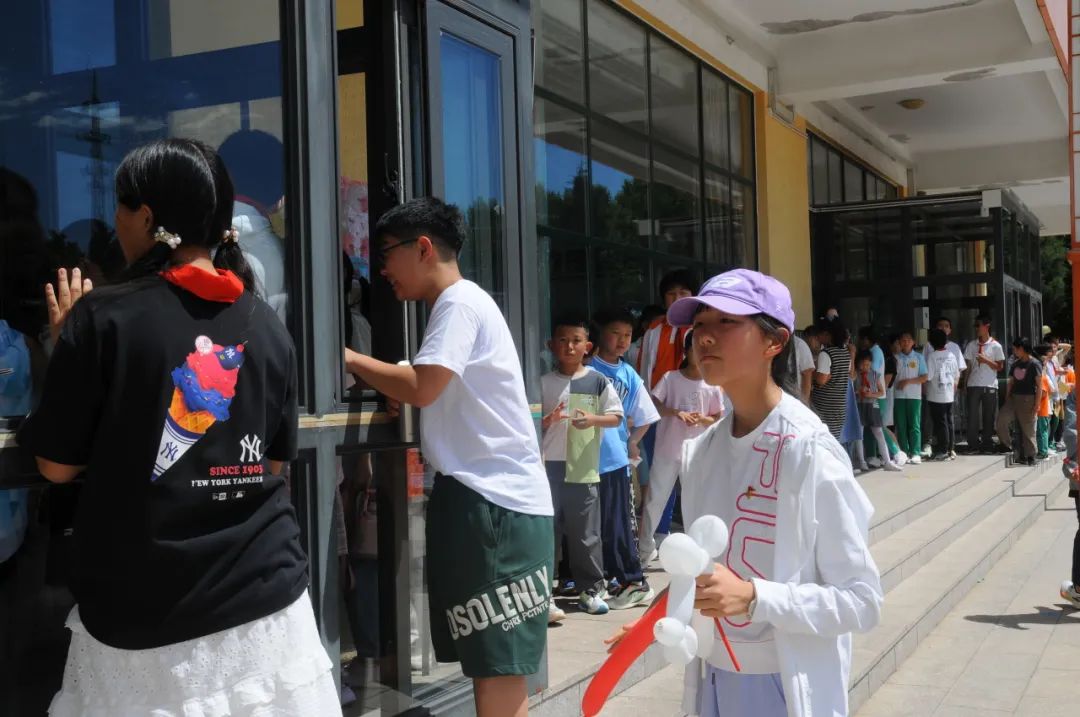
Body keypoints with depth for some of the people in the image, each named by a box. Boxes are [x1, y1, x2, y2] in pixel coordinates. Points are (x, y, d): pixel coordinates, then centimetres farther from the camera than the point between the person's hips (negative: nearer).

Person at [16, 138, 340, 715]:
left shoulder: (104, 315, -11)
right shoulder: (267, 324, 2)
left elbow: (57, 465, -5)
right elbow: (276, 460, 9)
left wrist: (67, 343, 7)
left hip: (143, 610, -3)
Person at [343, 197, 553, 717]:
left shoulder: (460, 303, -10)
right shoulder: (456, 305, 22)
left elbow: (422, 388, -20)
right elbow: (432, 393, 19)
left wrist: (350, 360, -7)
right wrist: (367, 370, 8)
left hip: (496, 502, -10)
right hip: (479, 495, 10)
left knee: (497, 663, -7)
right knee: (490, 661, 15)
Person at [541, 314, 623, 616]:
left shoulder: (598, 381, 2)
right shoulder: (543, 383, 4)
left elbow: (616, 416, 3)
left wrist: (593, 419, -15)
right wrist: (547, 420, -14)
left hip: (584, 469, 0)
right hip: (549, 467, 0)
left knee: (586, 533, 7)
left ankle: (591, 590, 19)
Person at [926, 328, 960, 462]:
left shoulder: (932, 356, -14)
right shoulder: (951, 355, 4)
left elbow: (927, 377, -16)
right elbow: (957, 376, 10)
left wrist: (925, 390, 1)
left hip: (936, 396, -6)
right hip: (949, 395, 6)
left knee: (940, 423, 0)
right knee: (949, 422, 12)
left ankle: (943, 451, 2)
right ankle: (951, 450, 16)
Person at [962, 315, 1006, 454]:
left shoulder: (995, 346, 0)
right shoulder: (972, 344, 8)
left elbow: (1000, 367, 0)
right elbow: (968, 365, 10)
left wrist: (986, 360, -13)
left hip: (990, 386, -2)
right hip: (973, 385, 2)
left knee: (989, 417, 3)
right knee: (972, 416, -2)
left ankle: (987, 445, 10)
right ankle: (973, 446, 3)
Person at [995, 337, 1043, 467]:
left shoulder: (1034, 364, -7)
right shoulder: (1015, 364, 14)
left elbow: (1039, 386, -10)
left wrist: (1036, 405, -14)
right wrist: (1006, 400, 10)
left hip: (1028, 399, -6)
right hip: (1014, 398, 6)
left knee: (1028, 430, 0)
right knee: (1001, 419, -12)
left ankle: (1030, 457, 8)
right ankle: (1006, 445, 2)